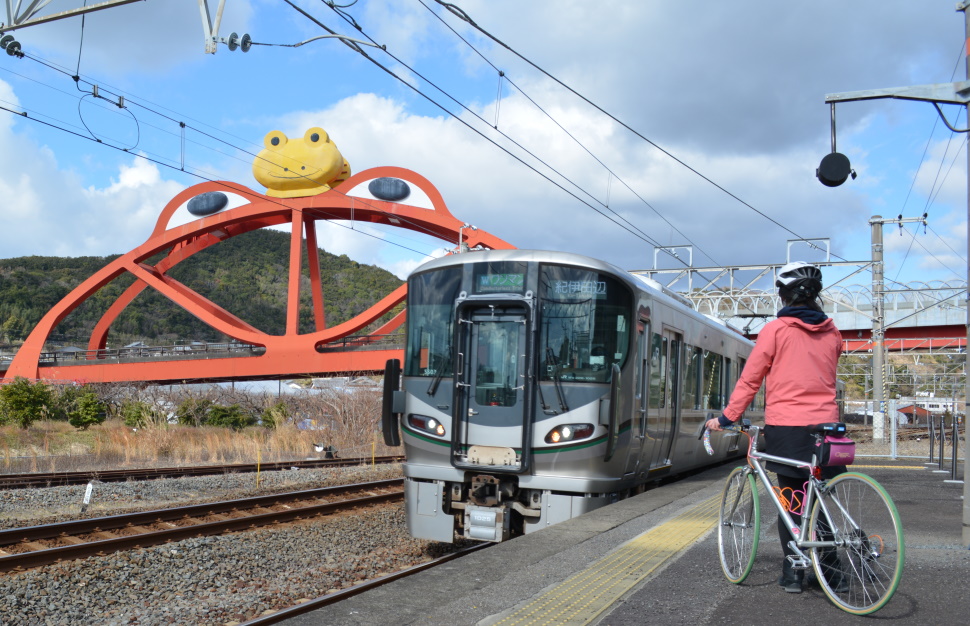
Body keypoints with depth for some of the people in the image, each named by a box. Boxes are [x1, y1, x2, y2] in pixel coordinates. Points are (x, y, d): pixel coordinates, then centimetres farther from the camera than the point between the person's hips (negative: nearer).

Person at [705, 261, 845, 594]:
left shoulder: (776, 330, -5)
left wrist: (726, 418, 2)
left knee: (791, 499, 6)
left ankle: (793, 571, 8)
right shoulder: (832, 333, 8)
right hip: (825, 424, 3)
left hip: (785, 426, -3)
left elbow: (749, 379, -4)